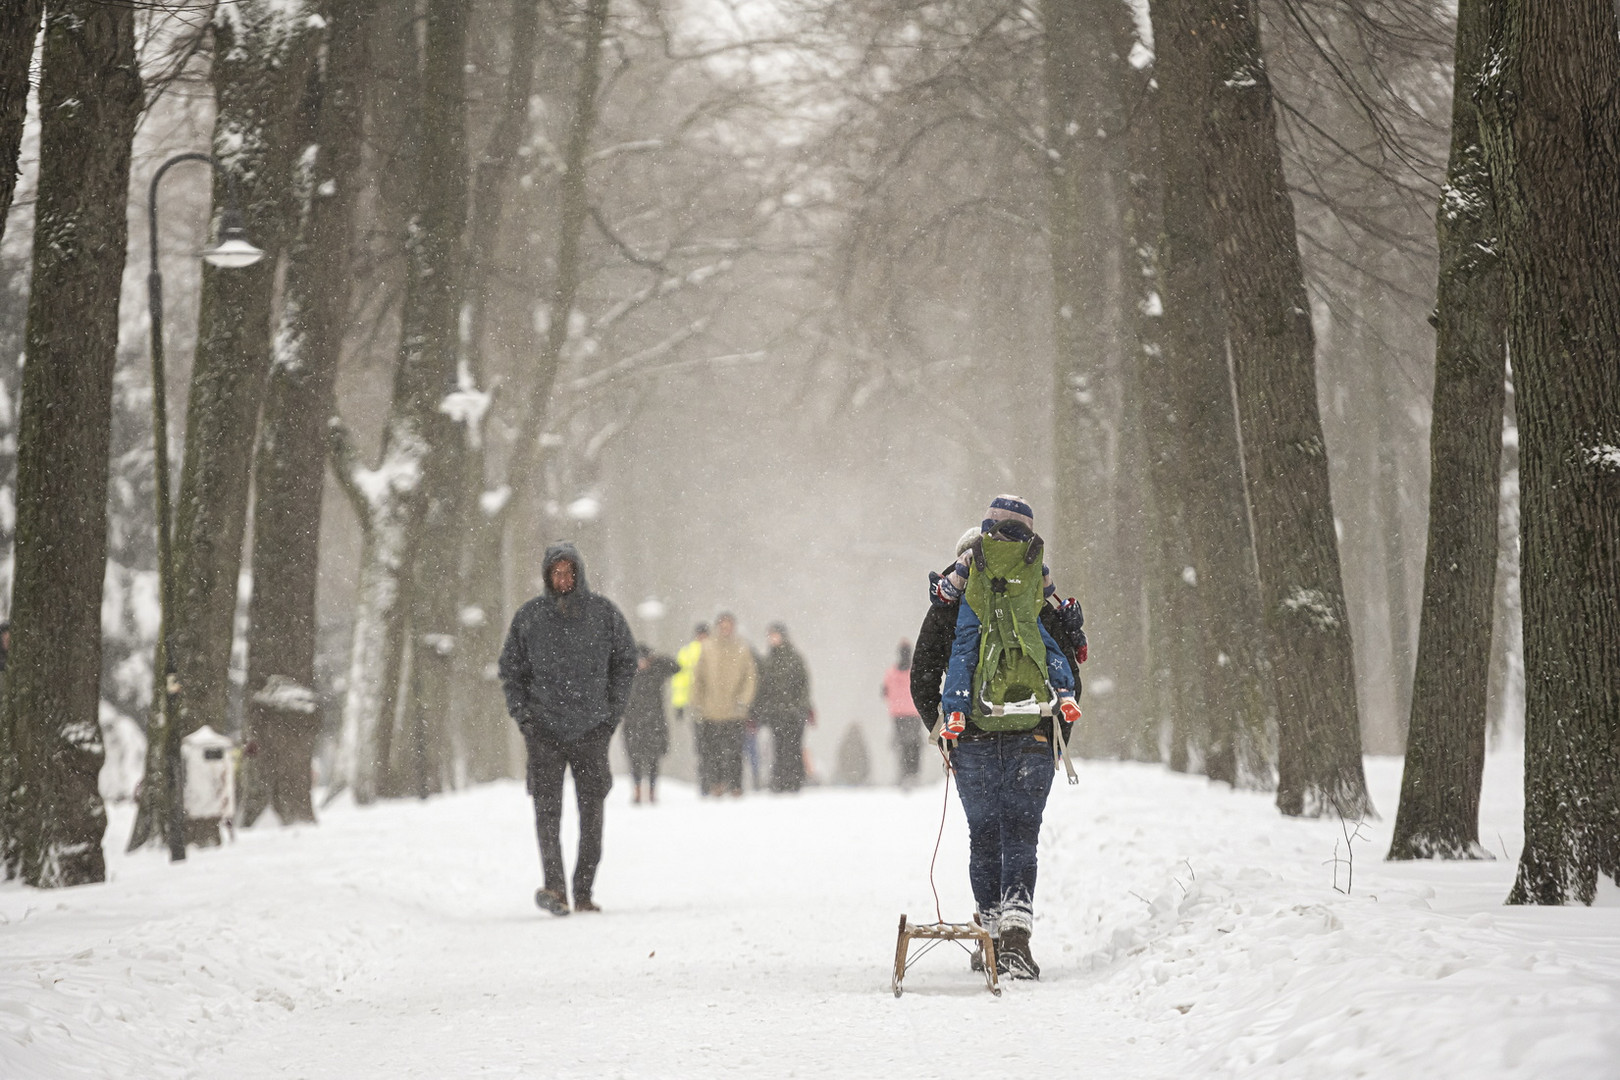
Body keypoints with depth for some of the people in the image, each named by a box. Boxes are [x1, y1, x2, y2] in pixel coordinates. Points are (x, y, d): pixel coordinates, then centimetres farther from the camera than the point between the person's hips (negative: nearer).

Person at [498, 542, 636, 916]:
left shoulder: (604, 612, 4)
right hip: (544, 727, -1)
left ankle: (583, 892, 10)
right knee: (547, 807, -14)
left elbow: (626, 660, 13)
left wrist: (613, 709, 3)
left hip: (591, 727, 1)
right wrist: (521, 712, 1)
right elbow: (510, 668, 14)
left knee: (591, 811, 2)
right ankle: (554, 887, -22)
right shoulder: (529, 617, 4)